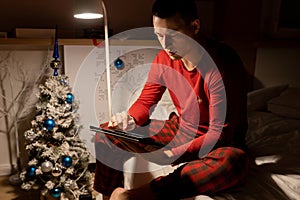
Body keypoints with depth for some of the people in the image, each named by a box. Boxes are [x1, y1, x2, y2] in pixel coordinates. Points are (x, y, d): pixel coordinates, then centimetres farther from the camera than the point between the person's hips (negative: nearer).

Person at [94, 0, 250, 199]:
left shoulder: (224, 63, -24)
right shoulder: (164, 59, -7)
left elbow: (220, 133, -25)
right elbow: (145, 102, 4)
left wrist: (173, 155, -35)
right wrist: (130, 119, -19)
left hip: (220, 142, -4)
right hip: (179, 130, 5)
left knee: (235, 161, -41)